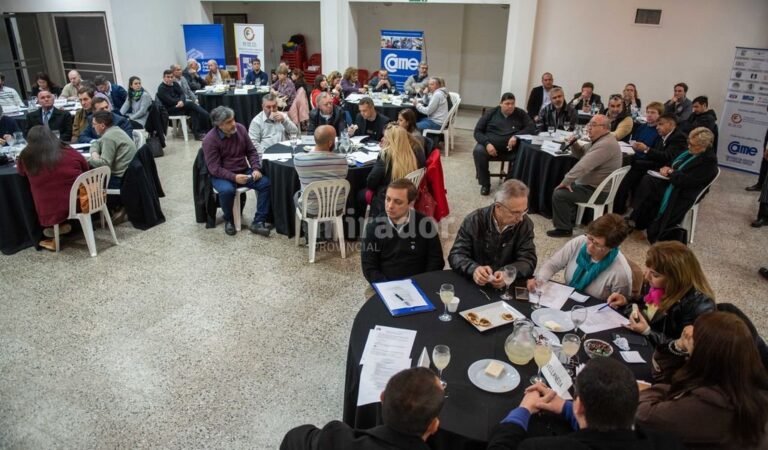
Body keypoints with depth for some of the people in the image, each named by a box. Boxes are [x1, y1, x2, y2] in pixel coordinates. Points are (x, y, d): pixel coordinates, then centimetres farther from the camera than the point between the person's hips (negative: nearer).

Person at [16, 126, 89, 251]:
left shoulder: (26, 157, -5)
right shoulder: (70, 152, -3)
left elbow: (20, 171, 18)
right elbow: (86, 171, 15)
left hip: (51, 212, 0)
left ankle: (56, 228, 12)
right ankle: (61, 226, 18)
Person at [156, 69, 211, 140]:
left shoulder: (175, 84, 14)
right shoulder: (161, 88, -5)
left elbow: (182, 94, -1)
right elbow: (170, 101, -16)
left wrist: (181, 101, -23)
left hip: (180, 105, 6)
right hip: (170, 109, -6)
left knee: (193, 111, -24)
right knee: (191, 104, -26)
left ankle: (197, 133, -28)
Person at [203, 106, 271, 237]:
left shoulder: (240, 129, -3)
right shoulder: (209, 140, -16)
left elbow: (251, 151, 6)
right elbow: (214, 168, -17)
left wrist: (256, 169, -11)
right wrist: (233, 177, -30)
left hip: (244, 171, 4)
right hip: (221, 175, -4)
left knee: (266, 182, -19)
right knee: (227, 190, -37)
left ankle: (258, 222, -15)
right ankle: (229, 220, -5)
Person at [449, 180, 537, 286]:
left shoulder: (525, 224, -4)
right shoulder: (474, 220, -10)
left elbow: (528, 261, -8)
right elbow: (456, 255, -11)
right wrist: (474, 269, -33)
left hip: (508, 287, 0)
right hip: (474, 285, 0)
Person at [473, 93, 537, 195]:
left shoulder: (520, 114, 11)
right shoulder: (491, 113, 9)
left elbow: (532, 127, 0)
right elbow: (477, 131, 4)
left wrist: (516, 136, -18)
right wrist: (487, 143, -16)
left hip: (511, 149, 1)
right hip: (490, 145, 0)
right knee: (478, 151, -32)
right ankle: (485, 184, -13)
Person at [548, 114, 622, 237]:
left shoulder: (605, 144, -26)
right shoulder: (599, 140, 8)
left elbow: (583, 166, -32)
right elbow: (581, 155, 18)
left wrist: (566, 181, -23)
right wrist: (574, 144, -3)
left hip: (595, 191, -11)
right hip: (591, 184, 11)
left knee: (559, 194, -16)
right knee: (567, 188, 24)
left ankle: (563, 228, -3)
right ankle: (571, 217, 32)